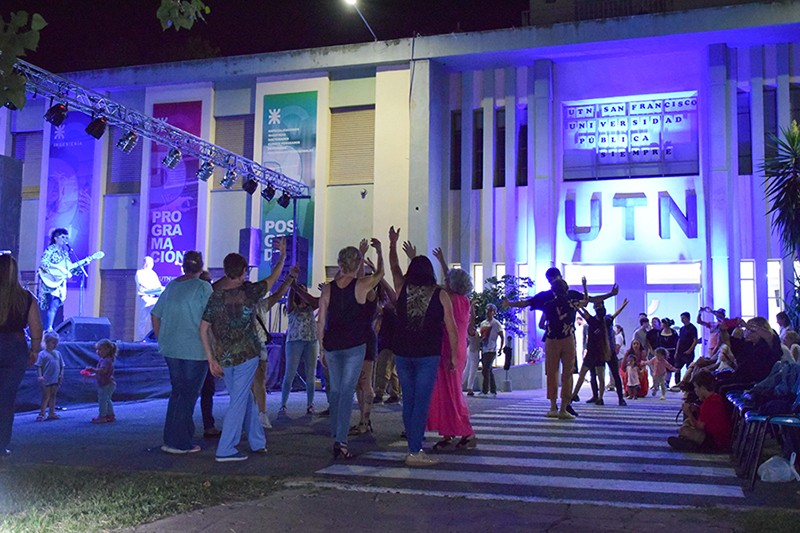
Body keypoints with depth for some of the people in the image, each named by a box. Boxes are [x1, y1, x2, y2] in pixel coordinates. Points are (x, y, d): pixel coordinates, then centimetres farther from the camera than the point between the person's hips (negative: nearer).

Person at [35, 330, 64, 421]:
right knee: (46, 396, -1)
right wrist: (40, 376, -18)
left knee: (53, 396, 11)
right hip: (46, 380, -5)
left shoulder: (57, 353, 9)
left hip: (55, 380, 5)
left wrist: (61, 375, 4)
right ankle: (42, 414, 6)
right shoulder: (42, 354, -6)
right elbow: (38, 366, -9)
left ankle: (52, 413, 18)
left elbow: (61, 366, 14)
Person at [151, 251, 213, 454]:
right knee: (189, 395, 2)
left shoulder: (171, 286, 11)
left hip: (170, 349, 6)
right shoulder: (203, 287, -9)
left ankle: (170, 439, 24)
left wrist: (161, 339, 20)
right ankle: (179, 443, 5)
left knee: (177, 392, 18)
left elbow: (155, 315, 15)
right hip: (195, 350, -6)